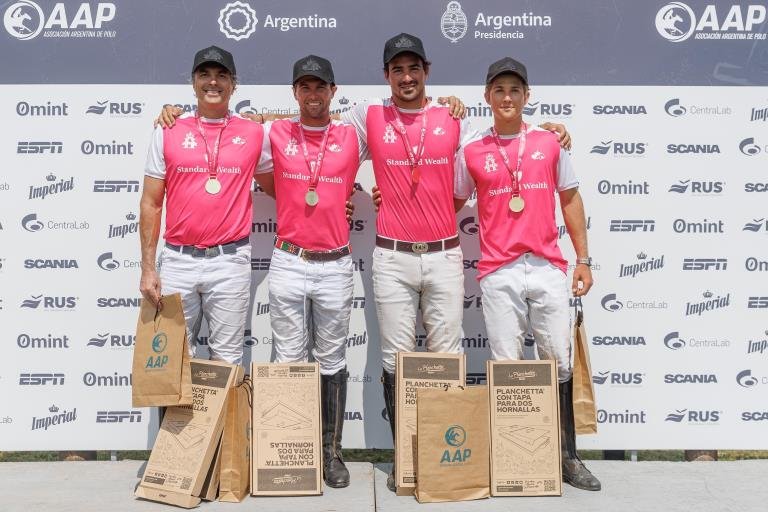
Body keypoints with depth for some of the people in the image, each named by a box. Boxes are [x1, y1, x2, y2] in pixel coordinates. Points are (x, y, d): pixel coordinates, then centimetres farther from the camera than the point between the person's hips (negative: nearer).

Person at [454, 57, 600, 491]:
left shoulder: (550, 142, 8)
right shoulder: (472, 152, 5)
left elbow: (571, 200, 12)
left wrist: (583, 259, 8)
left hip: (548, 269, 1)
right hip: (498, 273, -1)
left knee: (560, 362, 5)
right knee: (507, 367, 5)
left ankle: (568, 456, 18)